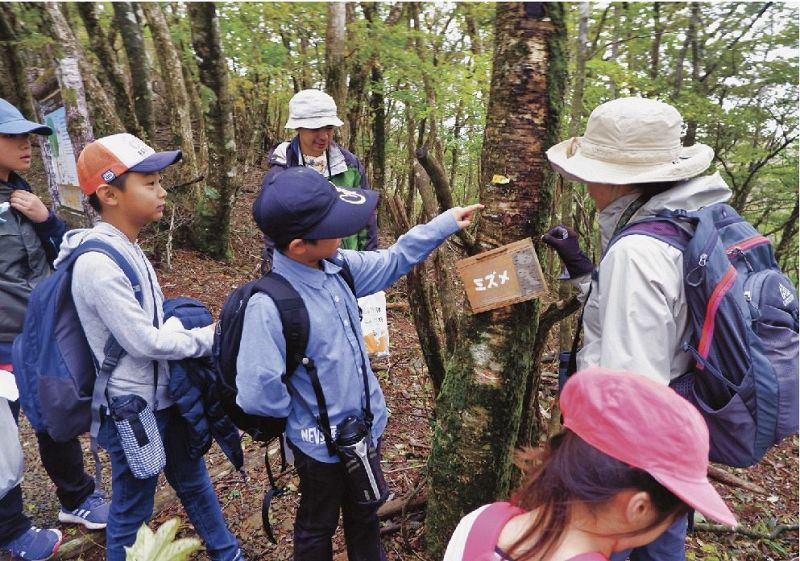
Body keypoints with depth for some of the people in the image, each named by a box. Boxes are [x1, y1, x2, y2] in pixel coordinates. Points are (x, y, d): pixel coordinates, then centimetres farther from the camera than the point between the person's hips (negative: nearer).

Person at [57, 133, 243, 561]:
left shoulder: (127, 249, 3)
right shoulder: (98, 264, -25)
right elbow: (145, 341, -23)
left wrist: (187, 328, -6)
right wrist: (208, 338, -12)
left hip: (163, 395, 9)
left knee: (192, 479, 24)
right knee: (132, 511, 13)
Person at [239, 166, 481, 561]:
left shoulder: (337, 266, -10)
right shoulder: (269, 305, -32)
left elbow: (392, 262, 6)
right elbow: (256, 395, -33)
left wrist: (445, 223, 2)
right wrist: (300, 410, -15)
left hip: (366, 424, 7)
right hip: (323, 443, -6)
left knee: (365, 515, 30)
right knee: (318, 527, 24)